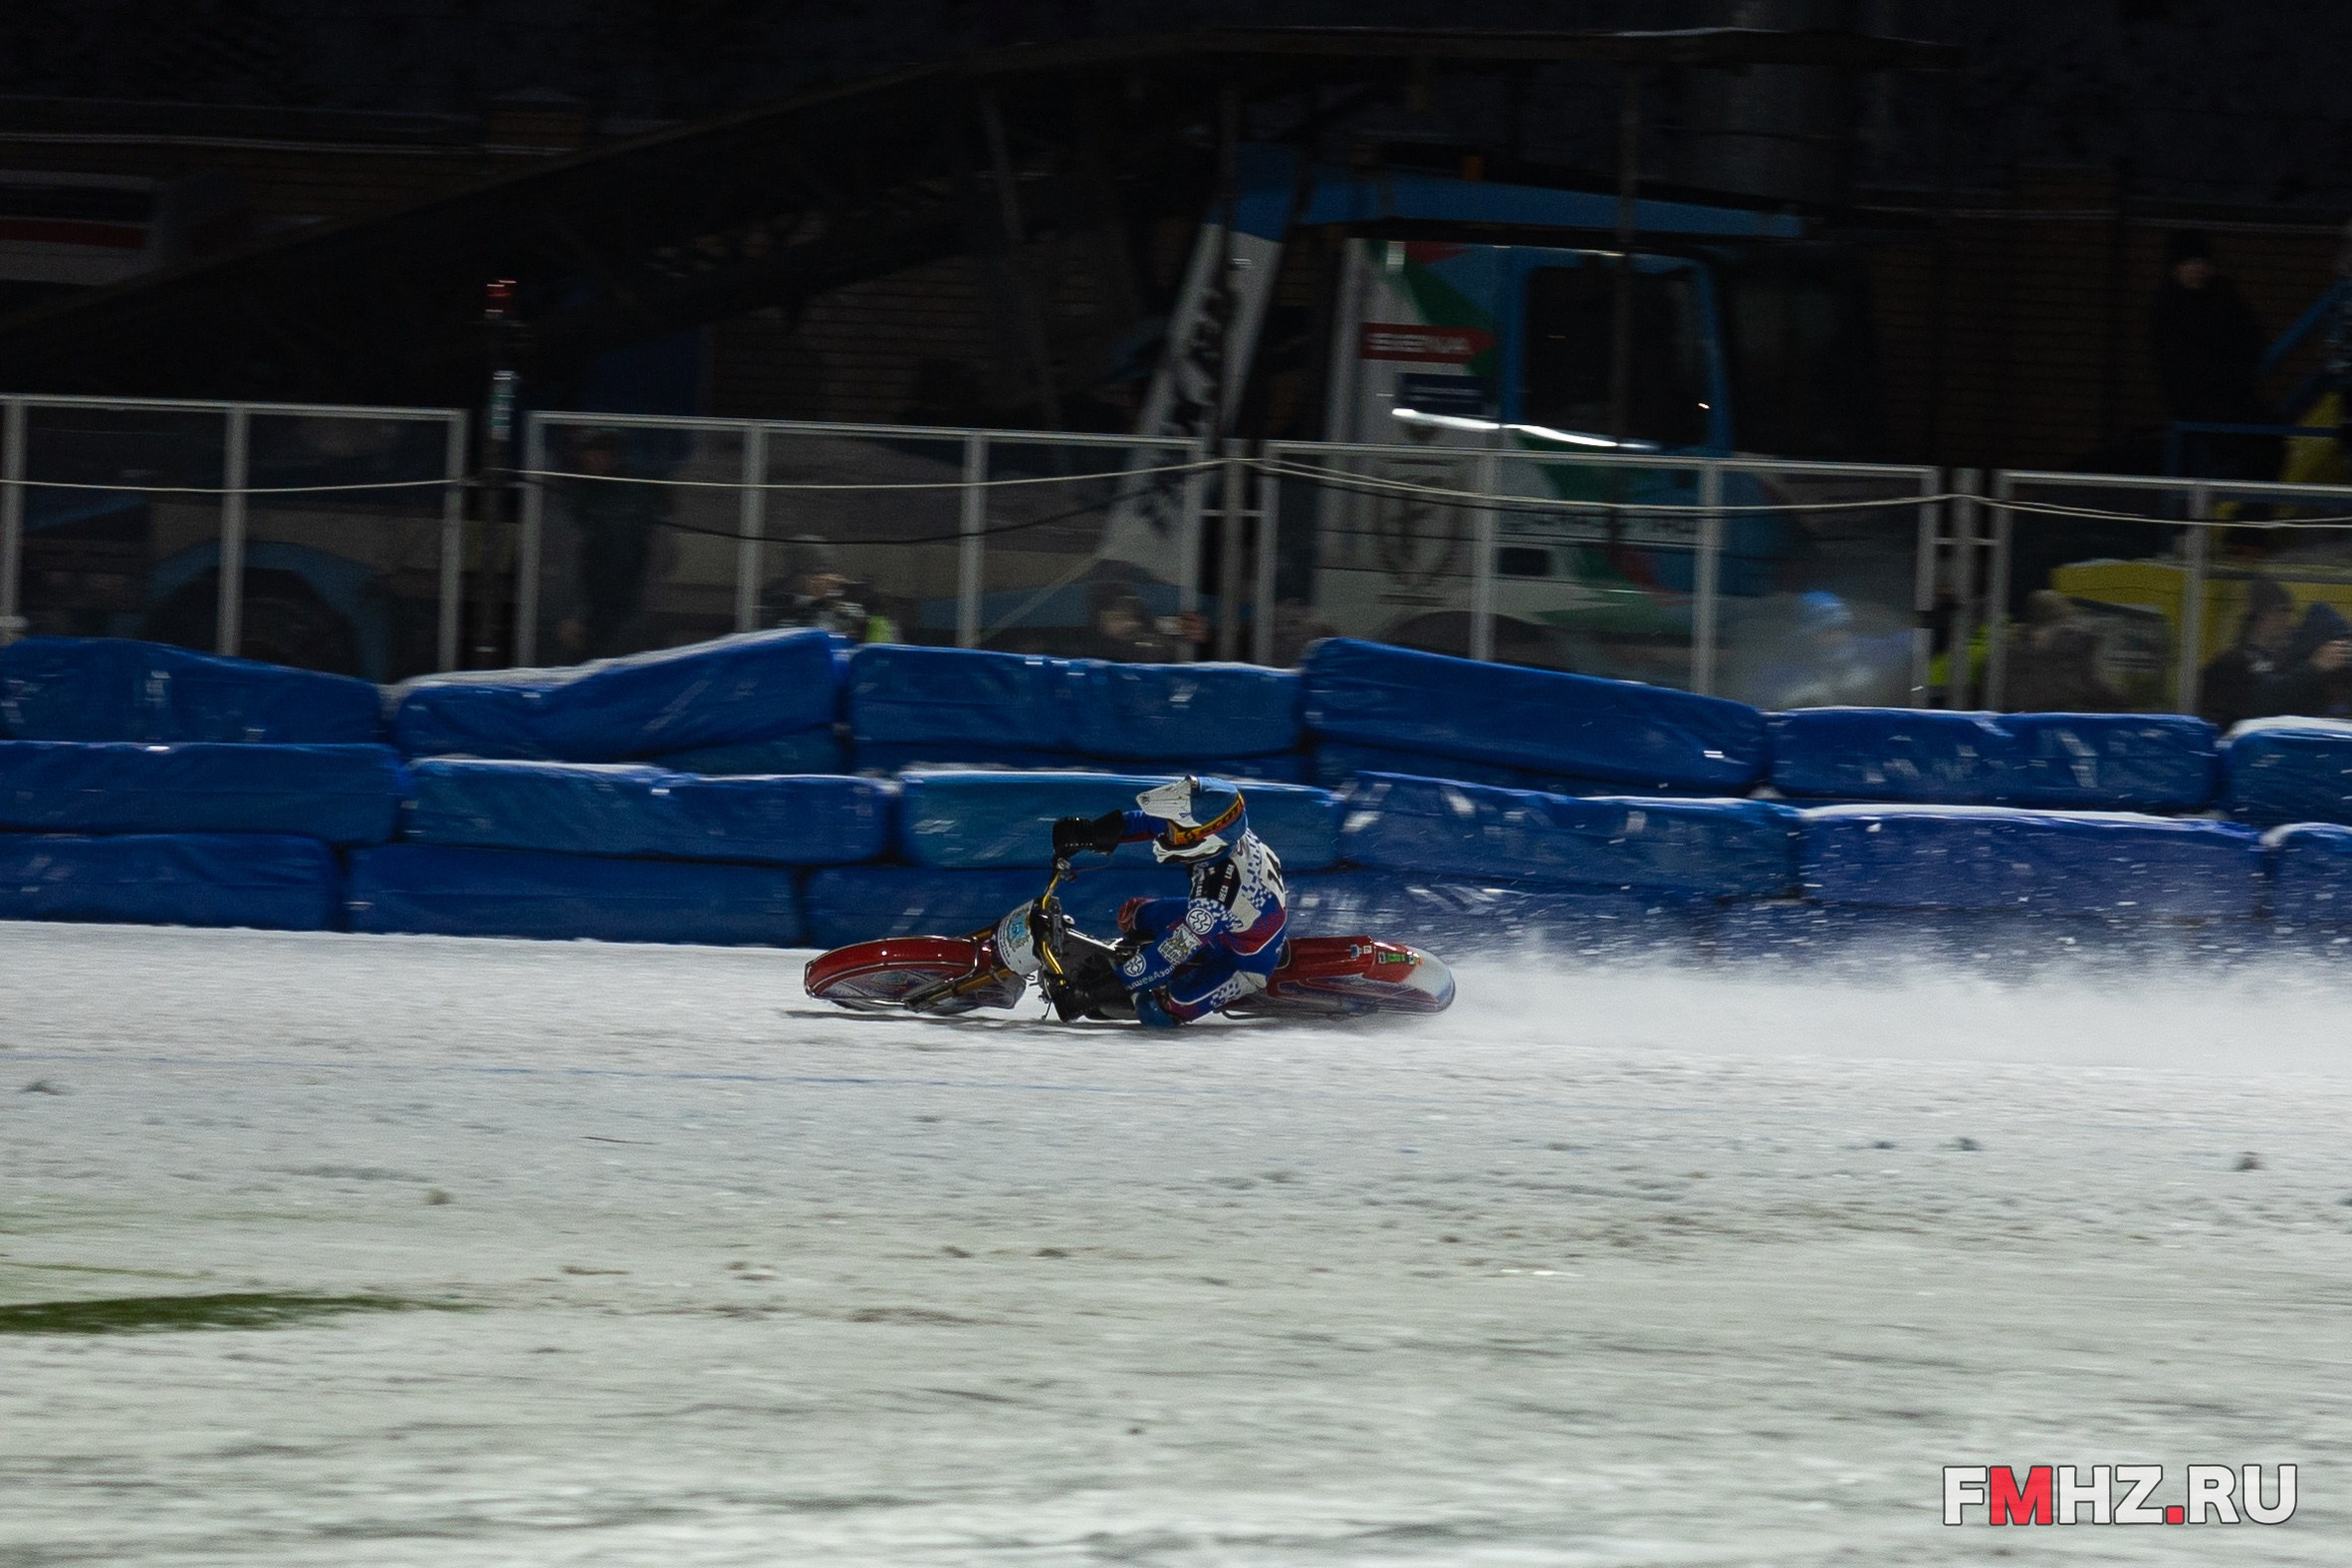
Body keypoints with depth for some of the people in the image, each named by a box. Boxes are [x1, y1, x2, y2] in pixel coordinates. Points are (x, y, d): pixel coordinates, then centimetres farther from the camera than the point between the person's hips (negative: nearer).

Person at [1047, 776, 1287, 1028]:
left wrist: (1096, 992, -28)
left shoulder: (1216, 898, -42)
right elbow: (1153, 820, -5)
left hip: (1246, 963, -8)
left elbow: (1169, 955, -33)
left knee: (1158, 1011, -23)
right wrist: (1093, 831, -10)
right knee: (1131, 915, 6)